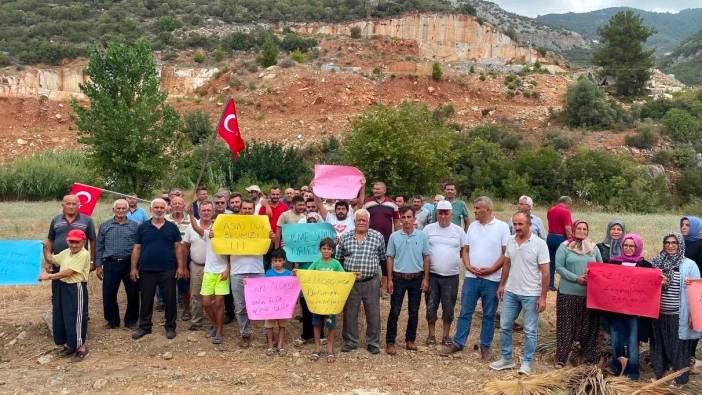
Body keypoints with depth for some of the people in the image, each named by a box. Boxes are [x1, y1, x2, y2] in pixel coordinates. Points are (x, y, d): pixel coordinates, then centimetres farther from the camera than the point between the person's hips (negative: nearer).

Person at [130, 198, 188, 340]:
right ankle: (144, 326, 22)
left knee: (170, 300, 5)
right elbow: (136, 248, 6)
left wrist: (180, 266, -5)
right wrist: (134, 268, 0)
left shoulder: (172, 227, 3)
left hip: (168, 271, -1)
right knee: (146, 300, 9)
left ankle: (170, 327, 18)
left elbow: (178, 247, 3)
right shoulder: (142, 227, 5)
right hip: (147, 270, 1)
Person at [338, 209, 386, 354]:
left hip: (371, 282, -1)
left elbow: (383, 259, 7)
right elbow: (339, 258, 12)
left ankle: (373, 343, 20)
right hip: (350, 282, 1)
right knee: (349, 313, 9)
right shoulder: (345, 237, 4)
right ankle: (350, 342, 23)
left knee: (373, 313, 6)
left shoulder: (378, 237, 0)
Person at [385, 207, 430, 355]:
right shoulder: (394, 236, -3)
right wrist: (389, 279, -2)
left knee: (414, 311, 10)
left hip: (417, 278, 1)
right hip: (399, 278, -1)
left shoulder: (422, 236, -2)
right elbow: (390, 258, 2)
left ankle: (410, 340, 23)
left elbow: (426, 258, 3)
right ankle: (390, 342, 8)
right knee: (394, 311, 1)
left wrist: (426, 279, -1)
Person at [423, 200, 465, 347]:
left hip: (451, 276, 0)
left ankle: (446, 335, 23)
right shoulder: (429, 229, 0)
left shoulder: (459, 231, 2)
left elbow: (464, 252, 7)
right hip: (432, 275, 0)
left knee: (448, 308, 9)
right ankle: (431, 334, 22)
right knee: (431, 307, 7)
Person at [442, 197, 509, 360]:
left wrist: (491, 269, -13)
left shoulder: (502, 227, -5)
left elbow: (506, 253, -6)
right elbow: (466, 249, 11)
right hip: (471, 276, 3)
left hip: (492, 278, -3)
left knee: (489, 315, 8)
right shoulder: (472, 226, 8)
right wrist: (468, 265, -6)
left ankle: (485, 346, 19)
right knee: (465, 312, 6)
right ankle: (458, 343, 15)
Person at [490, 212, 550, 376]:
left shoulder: (539, 244, -13)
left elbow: (545, 272, -12)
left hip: (531, 295, -5)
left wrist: (543, 297, -14)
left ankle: (527, 363, 17)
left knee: (530, 331, 5)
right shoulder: (510, 241, 2)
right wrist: (502, 285, 15)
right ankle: (506, 359, 24)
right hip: (510, 292, 5)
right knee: (505, 327, 11)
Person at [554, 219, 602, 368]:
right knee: (566, 326, 0)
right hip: (568, 292, -3)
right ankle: (561, 358, 6)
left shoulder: (594, 248, 9)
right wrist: (576, 278, -16)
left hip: (590, 293, 3)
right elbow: (559, 267, -7)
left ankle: (590, 356, 20)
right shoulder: (564, 247, -2)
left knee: (588, 325, 9)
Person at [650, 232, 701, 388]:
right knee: (659, 344, 15)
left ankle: (679, 379, 22)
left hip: (678, 315, -3)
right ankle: (659, 373, 31)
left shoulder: (689, 265, -5)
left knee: (678, 346, 7)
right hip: (658, 313, 3)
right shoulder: (657, 262, 4)